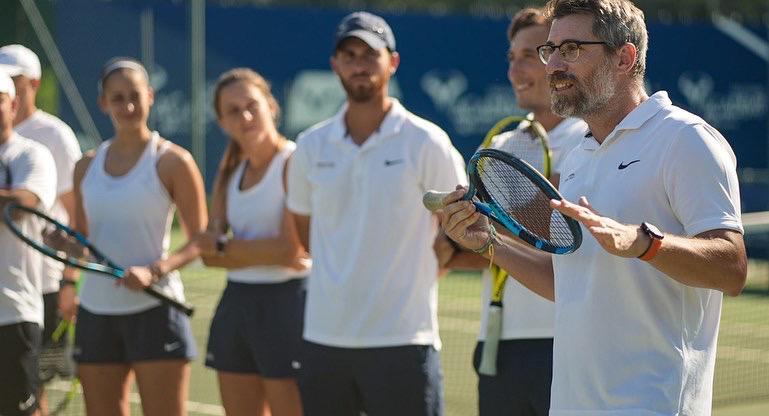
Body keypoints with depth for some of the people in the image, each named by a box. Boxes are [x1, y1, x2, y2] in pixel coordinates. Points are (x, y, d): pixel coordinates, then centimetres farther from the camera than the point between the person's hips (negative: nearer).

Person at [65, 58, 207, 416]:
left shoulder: (172, 161, -4)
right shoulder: (87, 166, 11)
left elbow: (200, 240, -4)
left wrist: (154, 271, -19)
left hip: (154, 309, -5)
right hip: (96, 311, 5)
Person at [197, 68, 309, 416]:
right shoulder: (229, 173, 12)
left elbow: (291, 249, -17)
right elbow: (209, 252, 4)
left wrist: (225, 247, -6)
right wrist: (263, 253, -13)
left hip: (285, 303, -7)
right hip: (235, 305, 7)